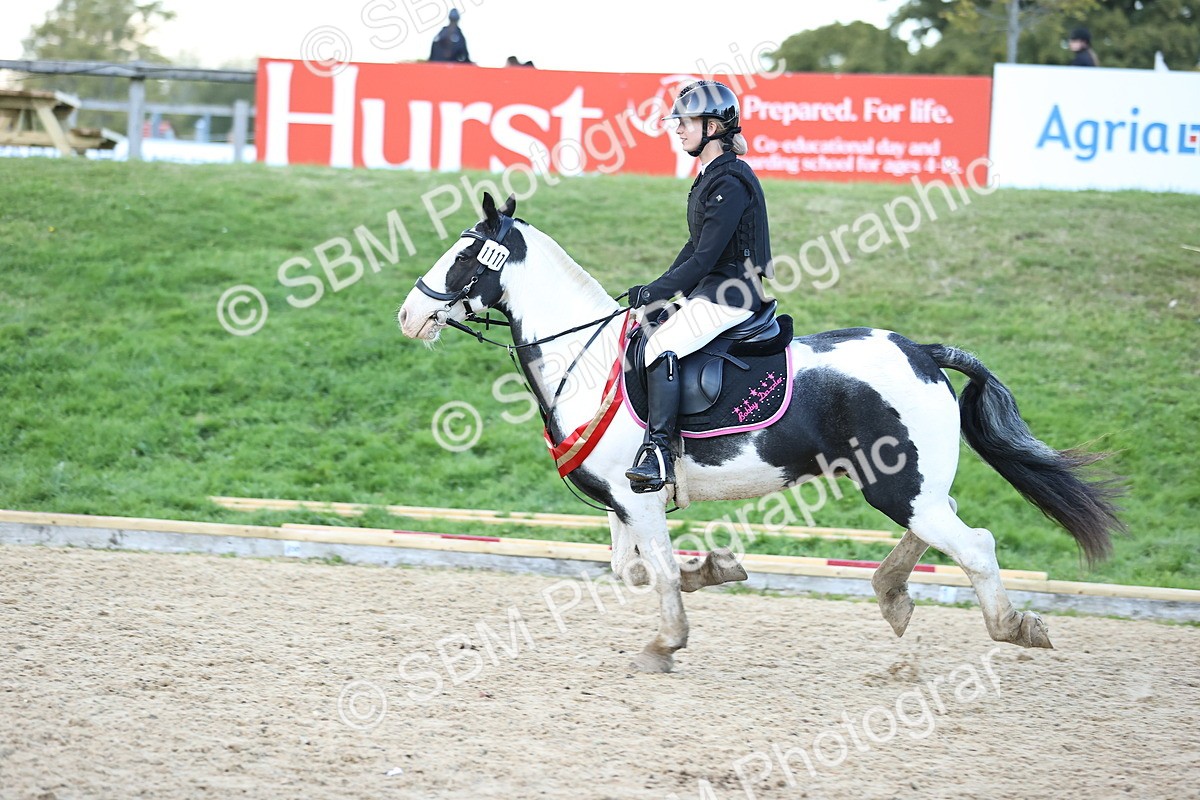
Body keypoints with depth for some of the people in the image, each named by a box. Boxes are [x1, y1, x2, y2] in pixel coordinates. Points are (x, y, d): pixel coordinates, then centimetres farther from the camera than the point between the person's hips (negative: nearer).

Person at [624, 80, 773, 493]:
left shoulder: (730, 183, -17)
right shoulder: (712, 176, 15)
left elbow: (705, 258, -20)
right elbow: (696, 248, 20)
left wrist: (655, 292, -17)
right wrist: (659, 291, 10)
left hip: (730, 296, -11)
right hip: (707, 290, 11)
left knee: (663, 344, -27)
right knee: (646, 328, 11)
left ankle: (658, 450, -34)